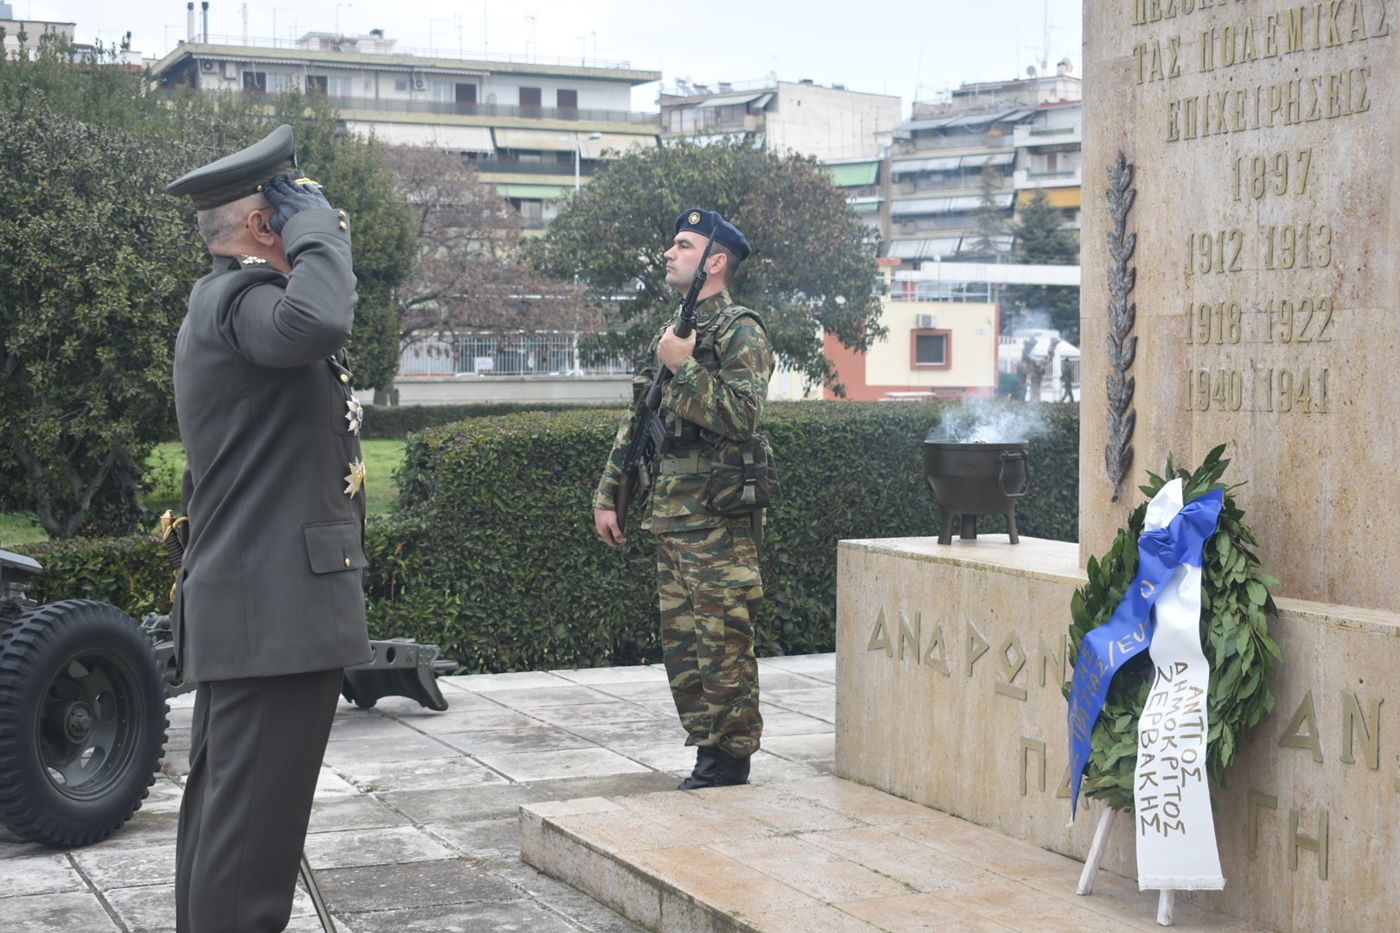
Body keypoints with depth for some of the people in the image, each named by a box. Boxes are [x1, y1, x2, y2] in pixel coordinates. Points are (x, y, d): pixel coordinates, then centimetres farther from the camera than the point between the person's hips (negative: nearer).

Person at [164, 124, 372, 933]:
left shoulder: (227, 301, 20)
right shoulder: (239, 297, -14)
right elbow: (317, 322, -34)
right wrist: (317, 231, -21)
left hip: (249, 608, 11)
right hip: (278, 612, -11)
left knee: (223, 814, 15)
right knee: (255, 826, -9)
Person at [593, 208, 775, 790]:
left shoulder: (740, 333, -7)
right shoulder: (671, 334, 18)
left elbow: (742, 416, -21)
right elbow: (637, 424, 22)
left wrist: (684, 367, -16)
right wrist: (606, 497, 19)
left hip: (719, 522, -8)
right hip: (670, 519, 8)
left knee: (723, 647, -4)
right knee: (681, 649, 10)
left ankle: (729, 764, 4)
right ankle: (708, 757, 19)